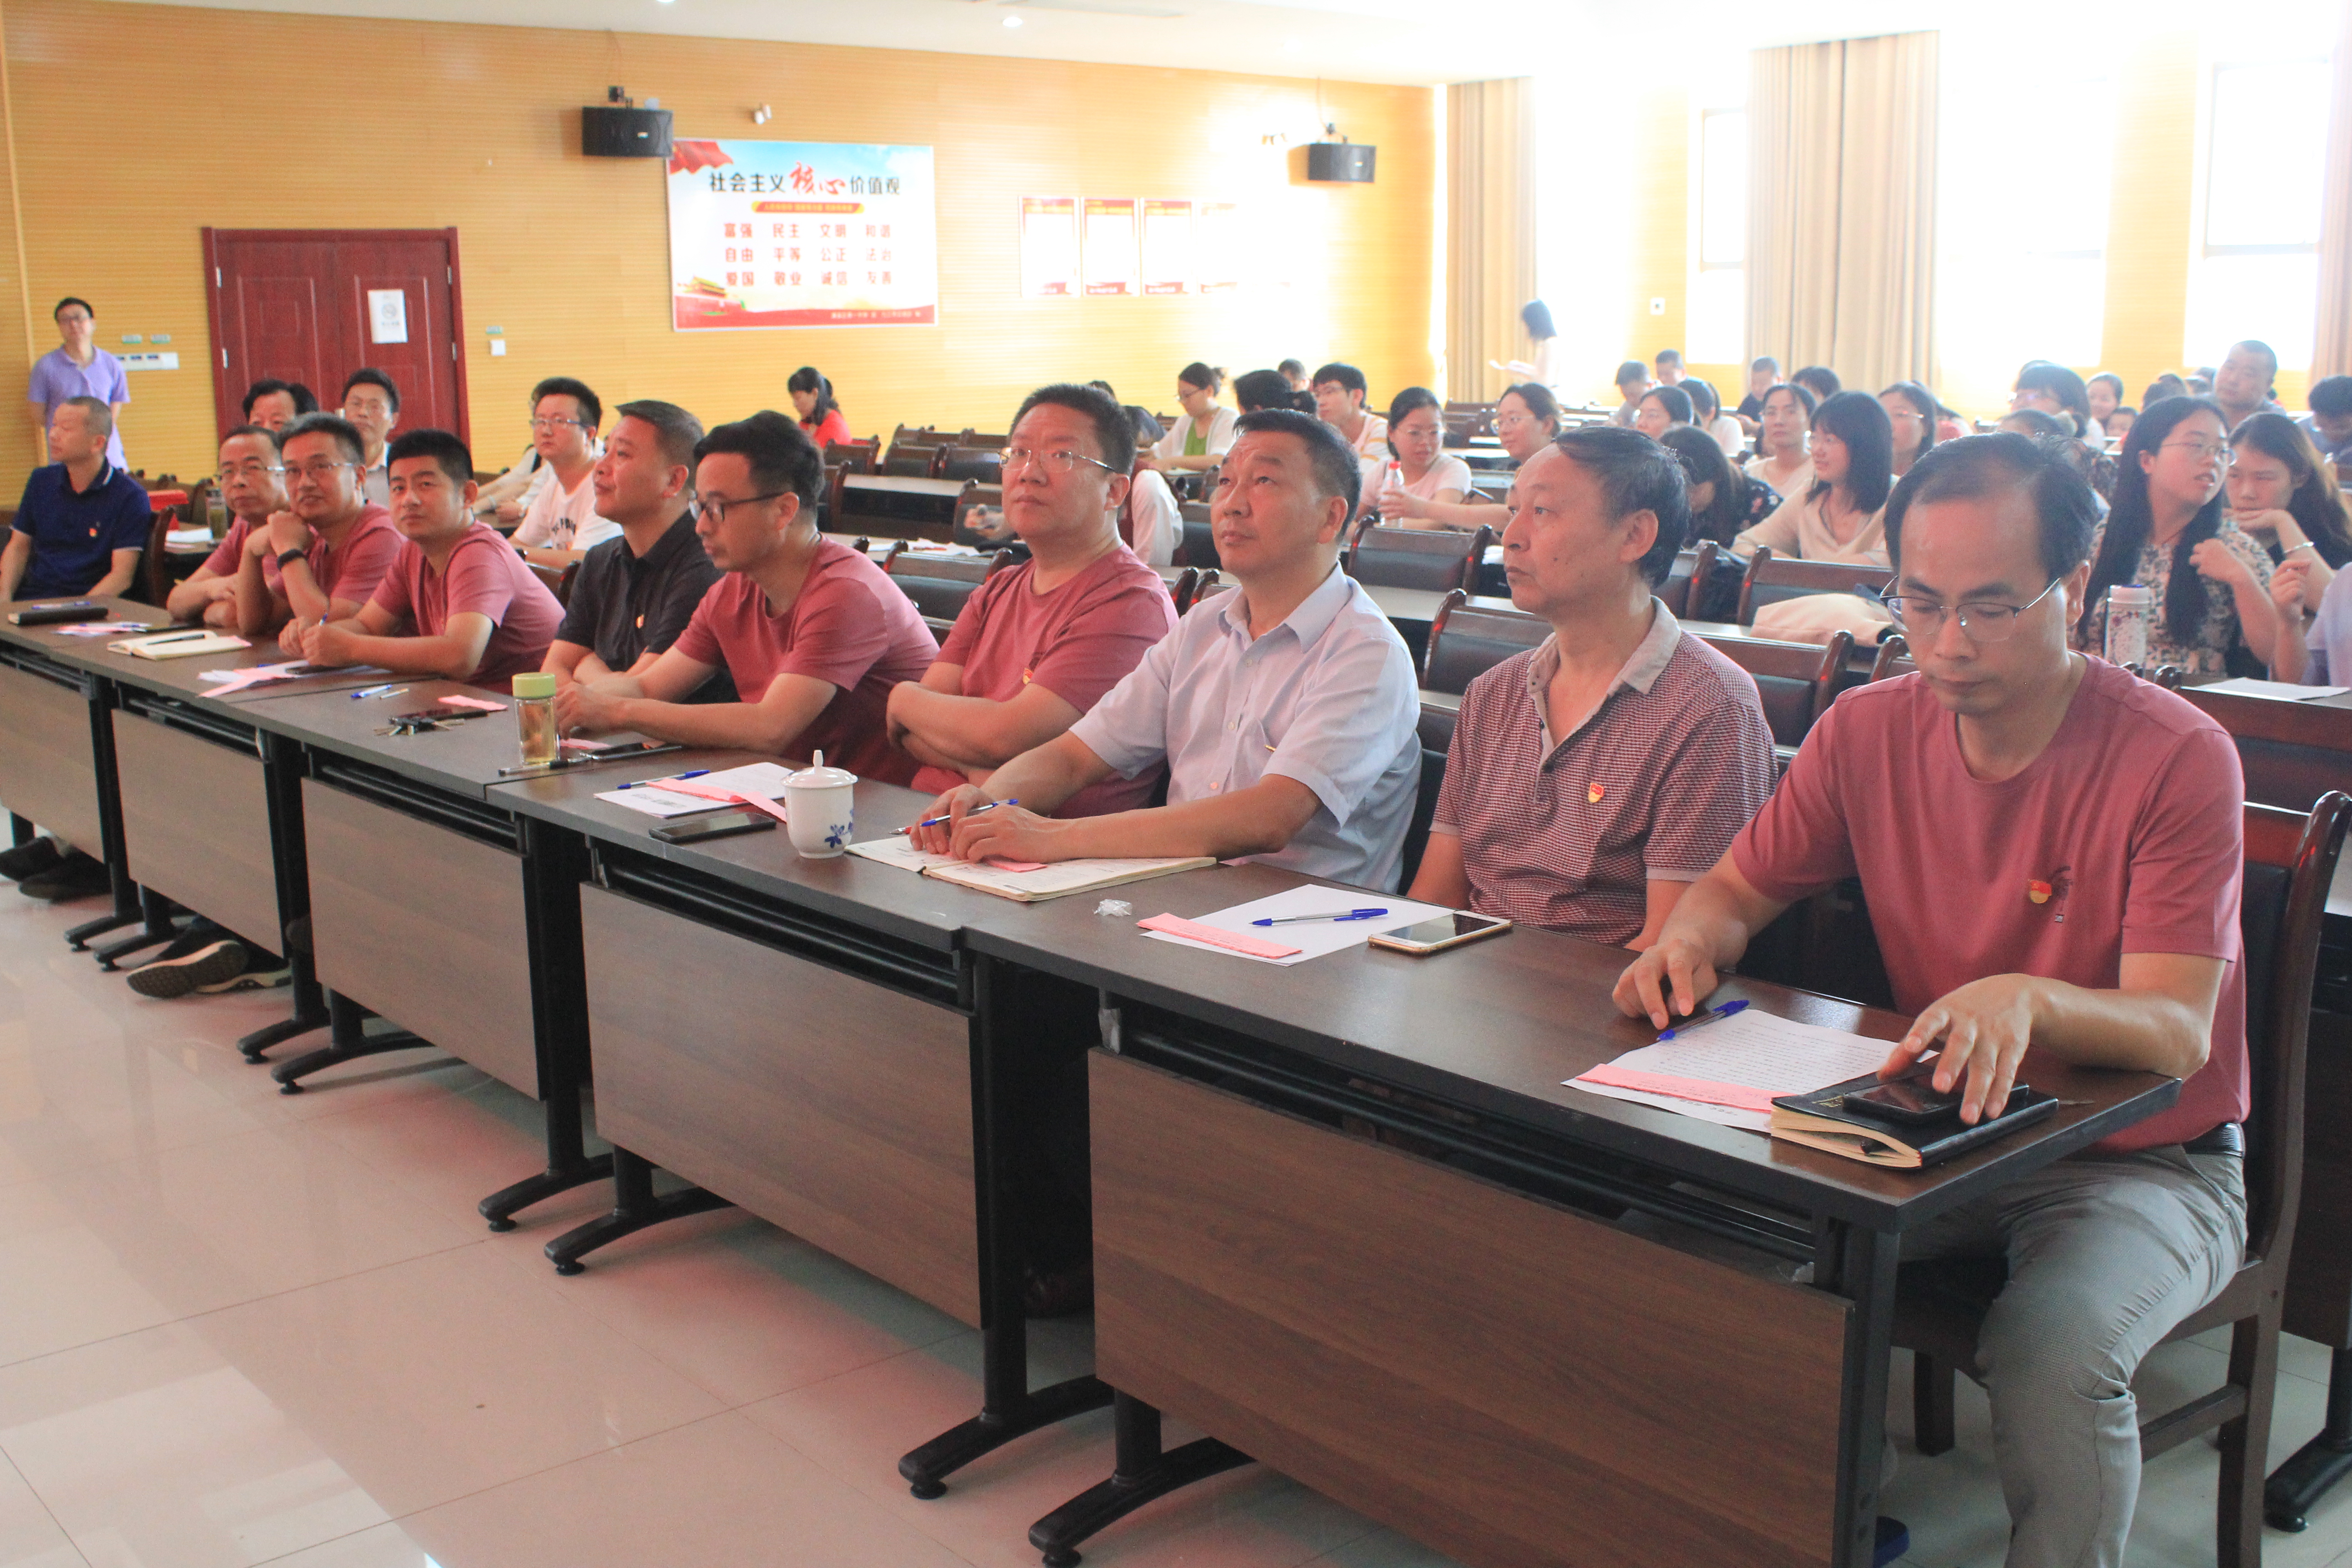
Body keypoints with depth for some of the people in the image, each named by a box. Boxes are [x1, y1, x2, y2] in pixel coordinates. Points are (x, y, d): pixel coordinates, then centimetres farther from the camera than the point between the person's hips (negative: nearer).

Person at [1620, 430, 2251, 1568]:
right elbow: (1742, 885, 9)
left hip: (2145, 1164, -4)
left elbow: (2177, 1033, -24)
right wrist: (1691, 937, -17)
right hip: (1935, 1134, 4)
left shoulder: (2177, 757, -17)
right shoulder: (1868, 730, -3)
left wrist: (2027, 997, -46)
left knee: (2052, 1351, -34)